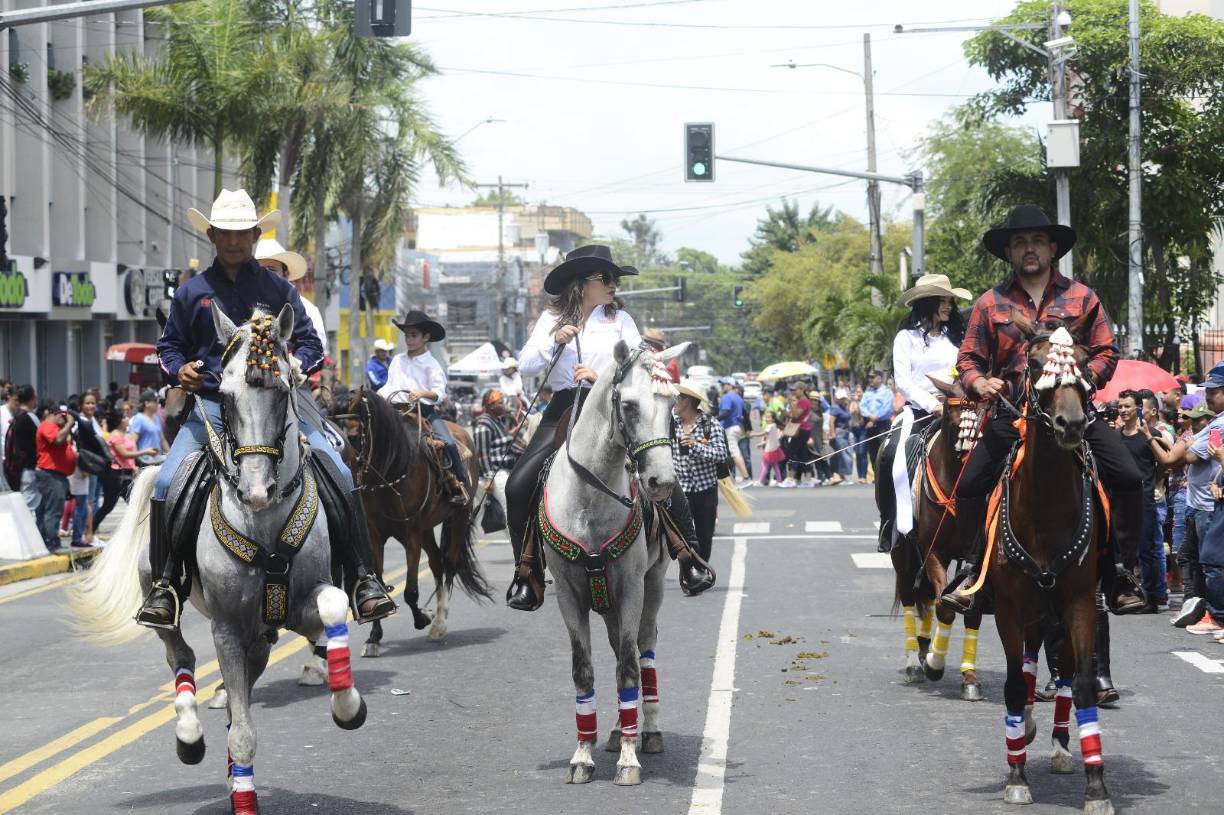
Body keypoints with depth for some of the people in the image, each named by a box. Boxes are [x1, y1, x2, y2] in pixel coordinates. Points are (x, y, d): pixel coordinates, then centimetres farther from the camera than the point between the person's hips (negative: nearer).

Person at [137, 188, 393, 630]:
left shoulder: (277, 288, 10)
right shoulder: (192, 291, 10)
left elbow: (308, 341, 10)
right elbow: (169, 343, 16)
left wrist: (296, 366, -12)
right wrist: (180, 369, -6)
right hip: (211, 405, 0)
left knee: (341, 476, -15)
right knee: (166, 484, -19)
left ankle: (360, 577, -7)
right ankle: (163, 585, -6)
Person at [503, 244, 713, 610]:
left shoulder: (620, 319, 9)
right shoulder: (551, 319, 11)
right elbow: (525, 366, 5)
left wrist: (603, 376, -18)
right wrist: (555, 342, -10)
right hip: (564, 410, 1)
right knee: (519, 485, -14)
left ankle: (690, 558, -3)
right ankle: (526, 573, -1)